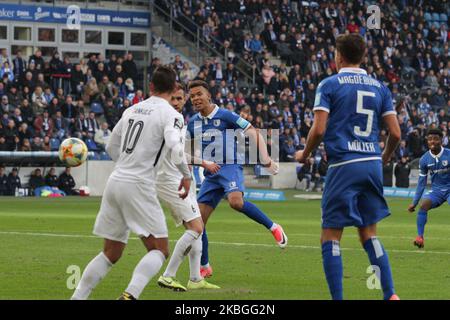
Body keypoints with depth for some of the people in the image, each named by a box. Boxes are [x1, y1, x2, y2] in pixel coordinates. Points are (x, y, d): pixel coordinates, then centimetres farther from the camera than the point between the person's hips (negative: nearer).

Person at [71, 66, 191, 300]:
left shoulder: (132, 110, 15)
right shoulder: (170, 114, -5)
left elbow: (111, 147, 23)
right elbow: (175, 146, -23)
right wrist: (186, 175, -8)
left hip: (115, 182, 7)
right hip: (138, 186, -7)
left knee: (111, 253, 16)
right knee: (159, 250, -2)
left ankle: (77, 297, 12)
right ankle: (130, 295, -22)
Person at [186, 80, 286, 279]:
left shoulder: (225, 116, -6)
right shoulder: (193, 123, 10)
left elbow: (253, 133, -6)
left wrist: (265, 158, -15)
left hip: (230, 167, -6)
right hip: (211, 174, 6)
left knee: (235, 201, -37)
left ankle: (273, 227, -18)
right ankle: (204, 267, 13)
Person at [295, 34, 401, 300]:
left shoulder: (329, 85, -2)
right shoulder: (380, 87, 11)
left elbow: (319, 130, -10)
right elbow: (395, 133, 8)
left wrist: (305, 155, 9)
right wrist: (385, 156, 28)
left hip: (343, 166, -5)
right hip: (373, 165, 5)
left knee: (331, 237, 1)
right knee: (369, 234, 15)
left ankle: (338, 298, -6)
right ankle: (390, 295, 5)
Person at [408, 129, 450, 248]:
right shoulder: (424, 159, -2)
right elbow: (421, 183, 7)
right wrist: (414, 202, 5)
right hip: (436, 190, 2)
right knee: (423, 205, -25)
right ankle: (420, 237, -18)